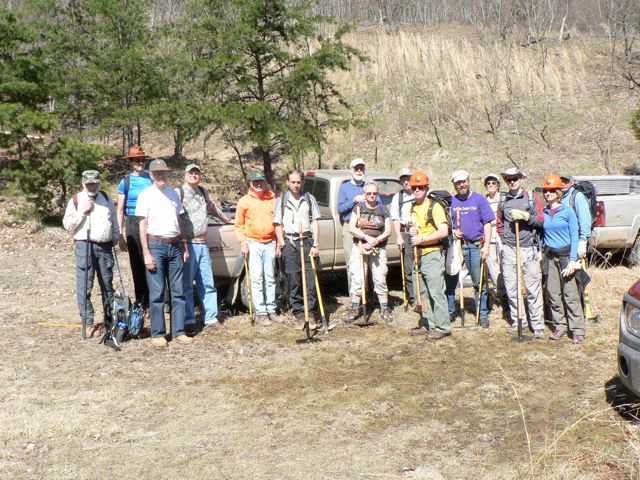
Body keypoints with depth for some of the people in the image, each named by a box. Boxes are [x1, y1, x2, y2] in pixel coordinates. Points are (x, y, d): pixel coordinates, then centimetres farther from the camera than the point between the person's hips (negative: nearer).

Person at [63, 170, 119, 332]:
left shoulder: (106, 199, 15)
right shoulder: (75, 200, 2)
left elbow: (114, 221, 21)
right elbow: (68, 226, -2)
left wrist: (116, 238, 12)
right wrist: (82, 212, -11)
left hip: (105, 246, 4)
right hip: (84, 246, -4)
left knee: (107, 284, 10)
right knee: (85, 285, -6)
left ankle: (110, 319, 19)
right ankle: (87, 321, 1)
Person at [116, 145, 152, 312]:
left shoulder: (150, 178, 9)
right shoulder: (126, 181, 3)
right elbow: (120, 211, 2)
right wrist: (121, 235, -4)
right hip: (133, 225, -1)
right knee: (137, 265, 4)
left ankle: (151, 301, 4)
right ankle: (141, 303, 12)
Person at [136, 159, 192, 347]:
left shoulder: (173, 193, 13)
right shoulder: (146, 195, -1)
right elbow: (142, 226, -4)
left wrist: (185, 247, 14)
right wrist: (146, 253, -10)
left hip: (175, 245, 5)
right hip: (156, 245, -5)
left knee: (178, 291, 5)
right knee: (157, 292, -3)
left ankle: (178, 331, 11)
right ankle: (157, 334, 3)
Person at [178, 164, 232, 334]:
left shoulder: (202, 192, 19)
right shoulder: (179, 192, -4)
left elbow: (212, 207, 37)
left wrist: (226, 219, 50)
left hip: (203, 244, 7)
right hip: (187, 244, -7)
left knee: (208, 284, 9)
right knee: (186, 285, -2)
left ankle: (210, 318, 16)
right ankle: (188, 321, 3)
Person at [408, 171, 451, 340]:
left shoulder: (434, 206, -9)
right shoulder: (413, 208, 14)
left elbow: (443, 232, -18)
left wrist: (421, 238, -19)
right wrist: (412, 231, 3)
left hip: (432, 253, -8)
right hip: (418, 255, 8)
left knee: (436, 292, -9)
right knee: (422, 292, 12)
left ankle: (443, 327, -3)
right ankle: (428, 324, 22)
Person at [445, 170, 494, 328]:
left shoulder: (479, 199, 2)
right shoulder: (451, 202, 8)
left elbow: (487, 224, 1)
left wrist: (486, 245, -7)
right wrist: (453, 231, -6)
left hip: (476, 245, -2)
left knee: (480, 282, 4)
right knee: (450, 280, 4)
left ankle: (483, 315, 13)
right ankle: (449, 311, 17)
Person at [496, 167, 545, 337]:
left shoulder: (532, 197, 4)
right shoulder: (503, 201, 12)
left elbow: (541, 220, -2)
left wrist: (525, 216, -16)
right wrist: (504, 237, 9)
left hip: (528, 248, -3)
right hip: (509, 250, 3)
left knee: (533, 289, -4)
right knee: (511, 288, 5)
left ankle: (538, 325, 2)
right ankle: (518, 322, 17)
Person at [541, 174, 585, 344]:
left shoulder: (567, 211, -4)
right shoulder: (544, 213, 8)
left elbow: (575, 236, -5)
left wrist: (572, 260, -12)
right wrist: (542, 256, 9)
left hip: (566, 255, -5)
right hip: (550, 257, 5)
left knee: (571, 294, -6)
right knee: (553, 294, 6)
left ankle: (577, 330, 0)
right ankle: (560, 326, 17)